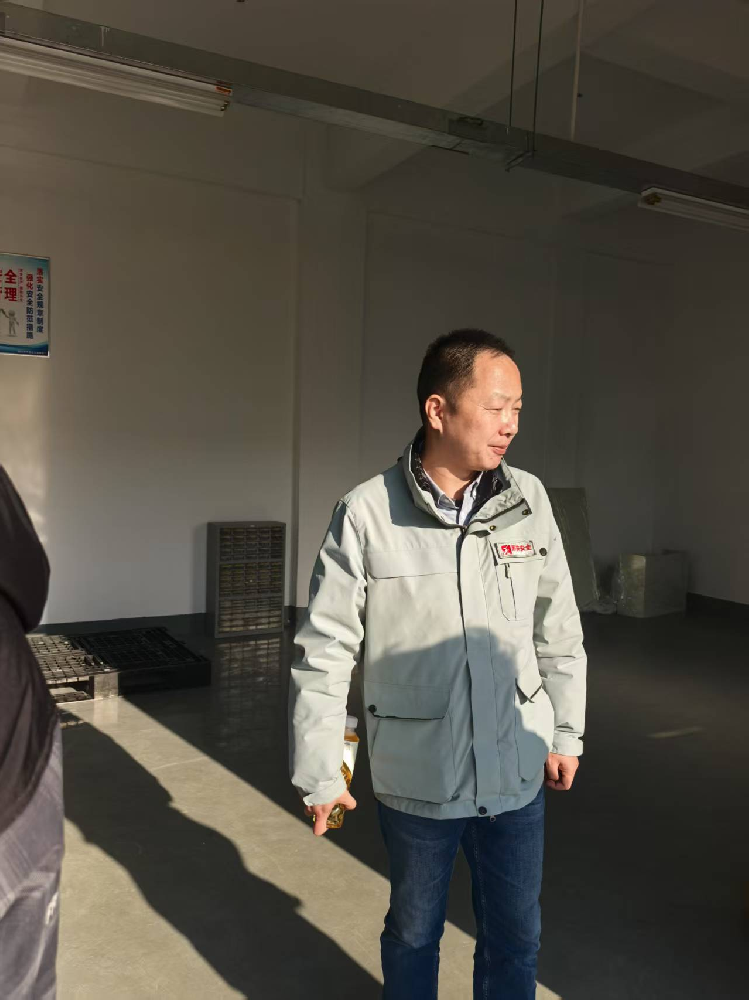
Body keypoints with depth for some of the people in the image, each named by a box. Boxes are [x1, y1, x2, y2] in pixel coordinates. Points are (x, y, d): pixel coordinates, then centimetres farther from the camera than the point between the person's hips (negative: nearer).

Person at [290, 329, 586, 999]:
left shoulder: (529, 501, -7)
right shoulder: (367, 514, -16)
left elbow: (558, 630, 4)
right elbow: (324, 651, -10)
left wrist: (566, 732, 9)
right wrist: (318, 771, -6)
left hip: (517, 774, 3)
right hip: (415, 779, -2)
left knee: (515, 942, 21)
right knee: (414, 934, 22)